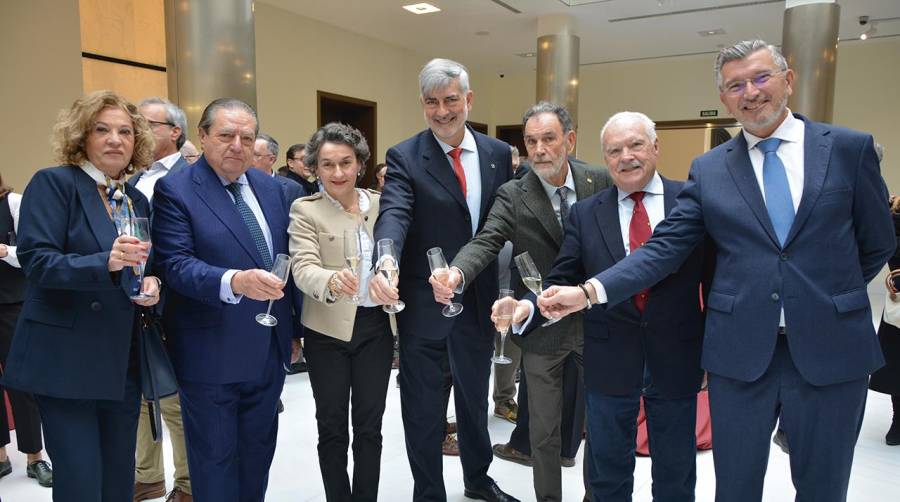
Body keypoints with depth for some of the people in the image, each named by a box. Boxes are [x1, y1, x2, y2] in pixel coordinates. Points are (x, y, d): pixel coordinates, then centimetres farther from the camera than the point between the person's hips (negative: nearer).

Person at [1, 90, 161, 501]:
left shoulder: (138, 201, 12)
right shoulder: (53, 183, -6)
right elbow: (36, 260, -16)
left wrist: (150, 283, -5)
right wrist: (105, 262, -31)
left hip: (122, 363, 6)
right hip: (66, 361, -6)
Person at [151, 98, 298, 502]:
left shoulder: (270, 187, 7)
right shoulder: (175, 190, -10)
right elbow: (176, 264, -20)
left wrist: (293, 329, 12)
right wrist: (235, 282, -38)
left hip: (268, 351, 6)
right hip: (211, 356, -5)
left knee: (258, 453, 20)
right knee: (215, 461, 10)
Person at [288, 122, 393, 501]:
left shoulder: (381, 203, 4)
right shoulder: (305, 210, -6)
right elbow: (303, 269, -18)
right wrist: (331, 281, -40)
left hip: (375, 327, 2)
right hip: (328, 331, -2)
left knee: (369, 425, 11)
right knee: (332, 427, 10)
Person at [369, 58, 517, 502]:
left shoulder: (498, 154, 3)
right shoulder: (404, 157, -9)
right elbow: (394, 215, -25)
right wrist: (385, 265, -45)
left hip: (480, 299, 4)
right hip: (424, 303, -4)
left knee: (475, 396, 23)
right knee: (423, 408, 10)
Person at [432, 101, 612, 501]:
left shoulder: (600, 183, -3)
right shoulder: (512, 196, -9)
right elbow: (486, 242, -23)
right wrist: (456, 273, -43)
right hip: (542, 328, -2)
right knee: (543, 428, 10)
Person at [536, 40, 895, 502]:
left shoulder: (850, 148, 1)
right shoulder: (708, 169, 3)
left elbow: (878, 244, 10)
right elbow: (665, 247, -4)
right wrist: (590, 291, -16)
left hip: (831, 348, 0)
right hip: (739, 352, 1)